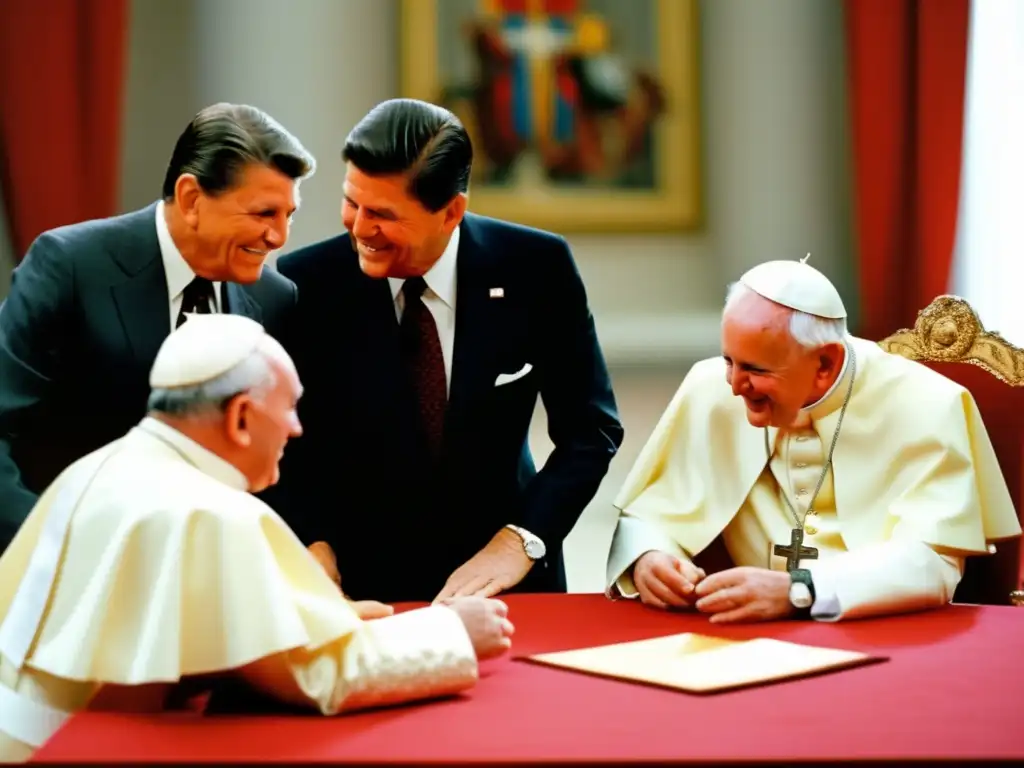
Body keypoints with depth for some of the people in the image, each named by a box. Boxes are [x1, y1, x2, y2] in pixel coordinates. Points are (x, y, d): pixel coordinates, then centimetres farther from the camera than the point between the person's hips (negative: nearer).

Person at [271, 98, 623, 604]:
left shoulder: (535, 268, -9)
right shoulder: (306, 284, -10)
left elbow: (589, 428, -3)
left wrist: (520, 542, -14)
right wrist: (313, 544, -14)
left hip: (503, 575, 0)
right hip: (359, 580, 0)